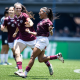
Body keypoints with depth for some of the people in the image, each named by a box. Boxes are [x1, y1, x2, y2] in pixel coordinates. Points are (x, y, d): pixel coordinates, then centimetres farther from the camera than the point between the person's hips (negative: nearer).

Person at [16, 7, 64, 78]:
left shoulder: (47, 21, -10)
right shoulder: (42, 21, 18)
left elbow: (51, 34, -12)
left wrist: (50, 30, -33)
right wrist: (30, 32, 26)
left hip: (42, 40, -10)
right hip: (40, 40, 10)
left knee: (32, 57, -9)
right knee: (41, 59, 4)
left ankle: (25, 73, -8)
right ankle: (57, 56, 9)